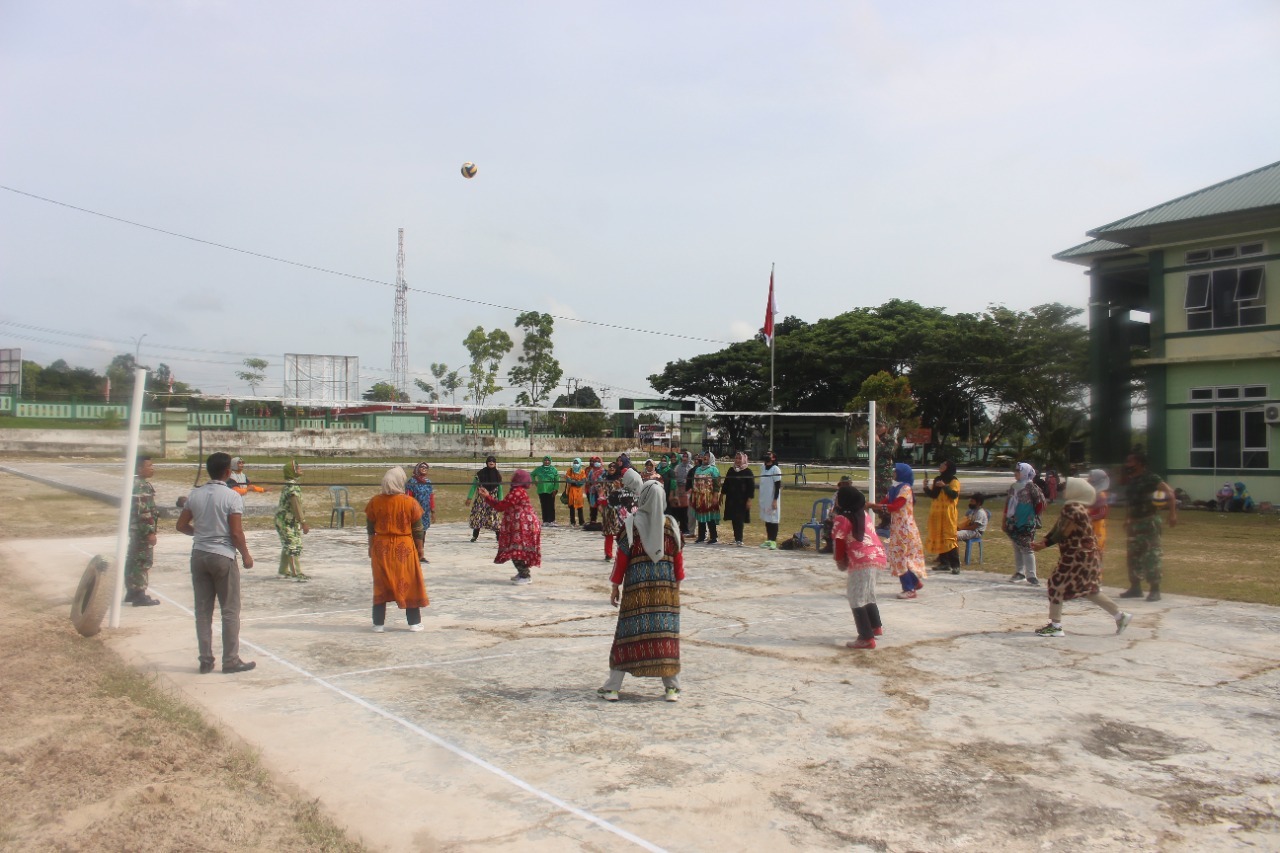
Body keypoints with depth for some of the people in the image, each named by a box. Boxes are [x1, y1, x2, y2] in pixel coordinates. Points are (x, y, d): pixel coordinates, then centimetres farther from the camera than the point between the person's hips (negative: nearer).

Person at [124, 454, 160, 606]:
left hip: (134, 529, 10)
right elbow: (143, 512, -23)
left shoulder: (135, 483, 13)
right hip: (142, 530, -10)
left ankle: (131, 591, 26)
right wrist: (150, 532, -22)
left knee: (133, 560, 16)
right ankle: (139, 595, 0)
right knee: (143, 561, -4)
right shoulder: (143, 486, -19)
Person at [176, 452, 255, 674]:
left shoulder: (195, 494, 3)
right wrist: (246, 555, 0)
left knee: (203, 610, 10)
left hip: (199, 555, 5)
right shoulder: (232, 497, -13)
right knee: (230, 611, 4)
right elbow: (236, 533, -14)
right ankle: (231, 661, 9)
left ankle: (206, 661, 15)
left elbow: (181, 525, 9)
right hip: (223, 557, -5)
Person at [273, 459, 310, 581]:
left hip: (286, 520, 11)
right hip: (287, 521, -11)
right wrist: (303, 523, -21)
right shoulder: (292, 487, -21)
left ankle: (283, 571, 28)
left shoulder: (289, 485, 12)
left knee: (287, 546, 18)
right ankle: (296, 574, -11)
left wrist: (303, 522, 22)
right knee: (294, 546, -11)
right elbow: (296, 506, -24)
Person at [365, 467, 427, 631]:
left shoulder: (375, 502, -4)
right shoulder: (410, 503, -10)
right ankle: (414, 622, 15)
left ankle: (379, 624, 15)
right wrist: (419, 549, 8)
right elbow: (417, 530, -4)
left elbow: (370, 529, 4)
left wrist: (371, 548, 16)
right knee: (409, 584, 10)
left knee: (381, 585, 12)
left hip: (381, 548, 2)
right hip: (404, 548, -2)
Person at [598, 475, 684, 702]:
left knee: (627, 633, 4)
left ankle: (612, 687, 9)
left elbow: (622, 556, -4)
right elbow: (678, 556, 6)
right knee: (666, 634, 6)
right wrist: (677, 584, 17)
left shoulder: (632, 523, -5)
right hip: (666, 588, 2)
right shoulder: (671, 524, 1)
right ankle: (671, 688, 9)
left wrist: (615, 586, 4)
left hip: (636, 588, -2)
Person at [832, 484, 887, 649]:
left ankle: (866, 638, -8)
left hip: (861, 561, -9)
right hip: (877, 556, 9)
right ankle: (876, 627, 41)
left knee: (856, 598, -4)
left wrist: (840, 562, 7)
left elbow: (838, 543, -8)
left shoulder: (842, 519, -8)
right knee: (868, 594, 27)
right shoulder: (865, 514, 17)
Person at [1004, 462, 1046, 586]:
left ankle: (1031, 576, -3)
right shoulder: (1014, 486, 11)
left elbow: (1041, 501, -12)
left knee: (1026, 548, -7)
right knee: (1017, 549, 13)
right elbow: (1007, 504, 16)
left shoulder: (1030, 486, -12)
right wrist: (1005, 520, 16)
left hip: (1026, 523, -7)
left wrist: (1034, 515, -2)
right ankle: (1019, 572, 22)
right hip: (1013, 522, 7)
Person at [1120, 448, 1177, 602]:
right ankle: (1135, 588, 20)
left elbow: (1169, 492, -18)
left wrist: (1172, 514, -26)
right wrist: (1128, 520, 24)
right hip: (1134, 522, 9)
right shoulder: (1130, 480, 12)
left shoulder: (1150, 478, -12)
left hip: (1149, 521, -8)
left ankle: (1155, 590, -2)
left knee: (1151, 556, -7)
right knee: (1134, 556, 12)